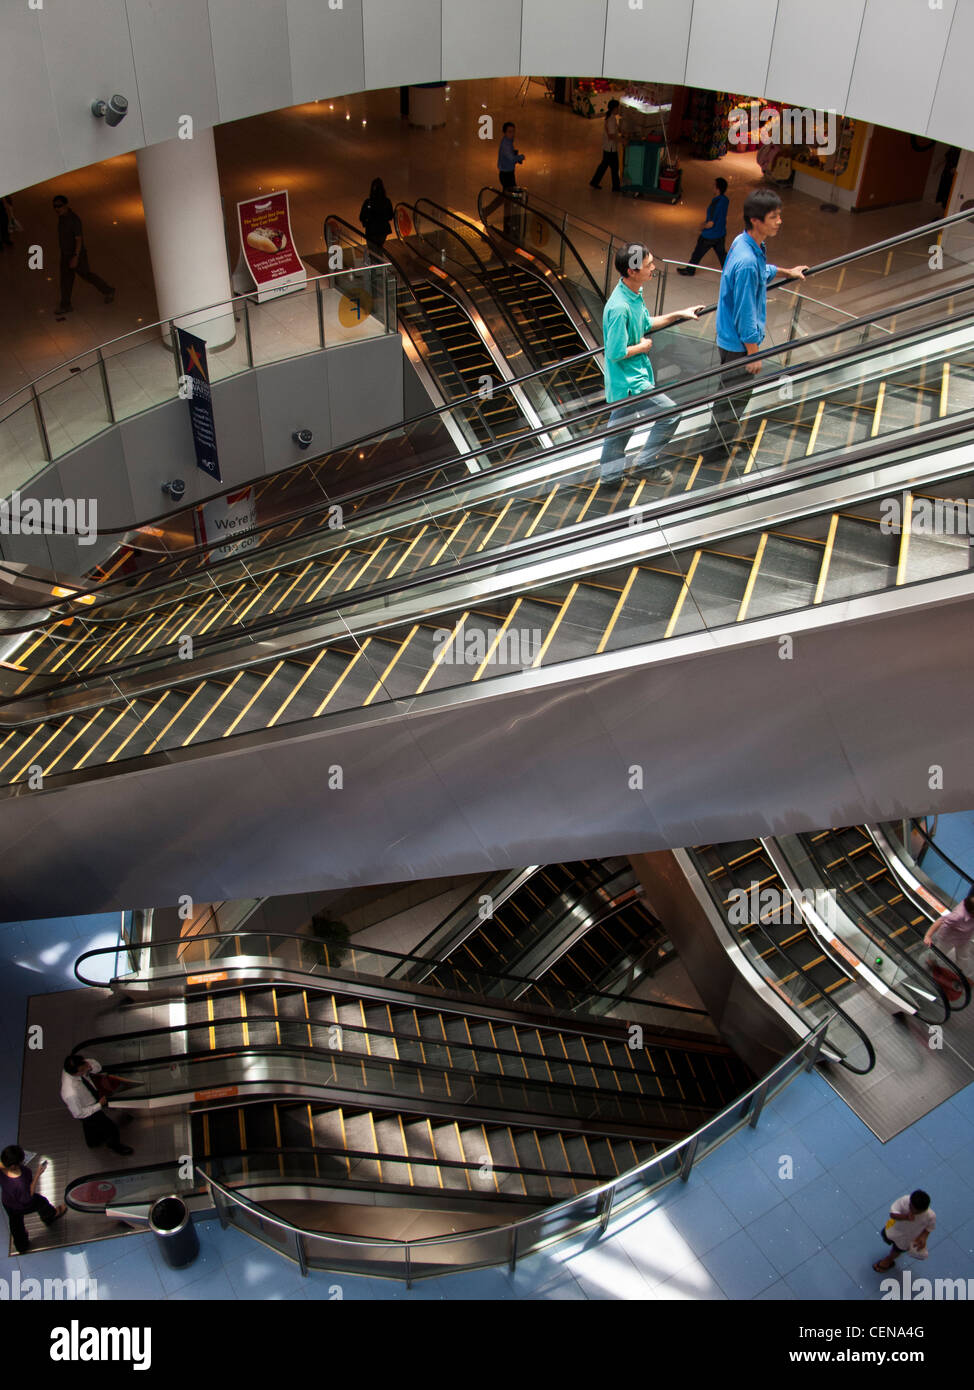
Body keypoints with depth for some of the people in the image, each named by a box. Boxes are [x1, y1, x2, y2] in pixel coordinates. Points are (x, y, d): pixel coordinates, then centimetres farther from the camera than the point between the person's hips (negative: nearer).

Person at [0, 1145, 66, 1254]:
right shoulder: (20, 1183, -49)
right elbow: (28, 1197, -29)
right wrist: (37, 1175, -32)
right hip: (23, 1206, -5)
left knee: (16, 1224, 31)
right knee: (41, 1202, 29)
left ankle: (21, 1247, 59)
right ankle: (50, 1217, 63)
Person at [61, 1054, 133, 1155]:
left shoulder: (70, 1069, -29)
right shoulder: (71, 1094, -46)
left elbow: (97, 1067, -15)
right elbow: (79, 1114, -28)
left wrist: (90, 1066, -37)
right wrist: (99, 1105, -22)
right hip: (88, 1114, -6)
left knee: (90, 1126, 34)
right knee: (111, 1127, 16)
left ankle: (92, 1142, 64)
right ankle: (115, 1146, 46)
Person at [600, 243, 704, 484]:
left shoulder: (634, 294, 3)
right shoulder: (619, 308, -28)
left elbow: (646, 324, 20)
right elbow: (616, 352, -26)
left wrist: (678, 314, 16)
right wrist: (643, 347, -12)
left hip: (631, 377, 10)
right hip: (630, 382, -10)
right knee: (671, 413, 0)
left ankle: (610, 473, 33)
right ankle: (646, 462, 13)